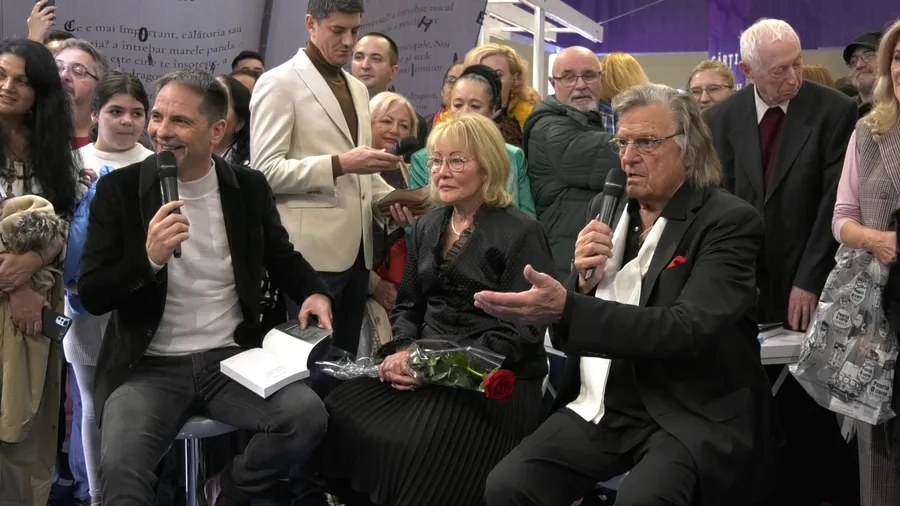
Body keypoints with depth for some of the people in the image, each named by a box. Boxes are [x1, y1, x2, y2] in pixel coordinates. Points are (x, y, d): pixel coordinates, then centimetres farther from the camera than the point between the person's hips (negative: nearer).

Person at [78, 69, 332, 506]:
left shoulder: (249, 187, 4)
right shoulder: (119, 189, -2)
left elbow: (282, 257, 22)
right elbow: (91, 296, -5)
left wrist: (314, 292, 0)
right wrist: (150, 258, -23)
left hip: (233, 358, 3)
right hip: (149, 366, -3)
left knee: (308, 417, -23)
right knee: (119, 468, -31)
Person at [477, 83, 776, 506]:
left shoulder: (729, 221, -8)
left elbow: (687, 329, -23)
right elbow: (566, 335, 12)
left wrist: (566, 308, -32)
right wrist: (583, 278, -10)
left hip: (691, 417, -5)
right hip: (602, 407, 5)